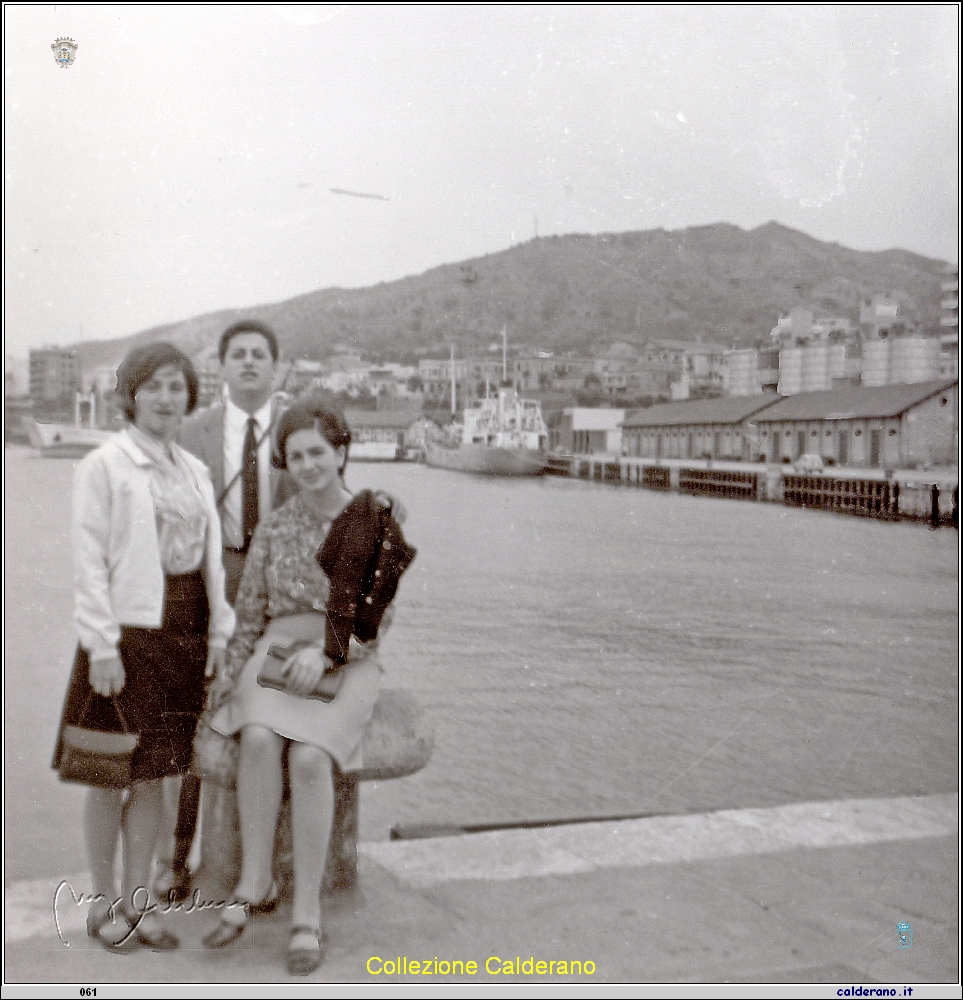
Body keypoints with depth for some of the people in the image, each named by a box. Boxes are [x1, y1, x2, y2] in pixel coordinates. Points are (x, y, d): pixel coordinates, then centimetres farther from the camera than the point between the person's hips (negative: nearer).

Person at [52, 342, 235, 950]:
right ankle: (105, 903, 22)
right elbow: (89, 562, -8)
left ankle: (138, 900, 23)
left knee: (155, 773, 11)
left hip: (183, 637, 5)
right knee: (112, 776, 6)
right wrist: (102, 646, -13)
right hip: (127, 633, -5)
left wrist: (220, 631, 6)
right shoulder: (104, 465, -5)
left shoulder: (195, 471, 12)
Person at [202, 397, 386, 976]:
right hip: (276, 652, 2)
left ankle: (308, 913, -18)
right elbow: (251, 612, 14)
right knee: (260, 739, -29)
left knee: (309, 756, -29)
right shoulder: (275, 527, 10)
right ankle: (255, 886, -15)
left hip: (348, 662, -2)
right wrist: (232, 673, 7)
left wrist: (323, 651, -15)